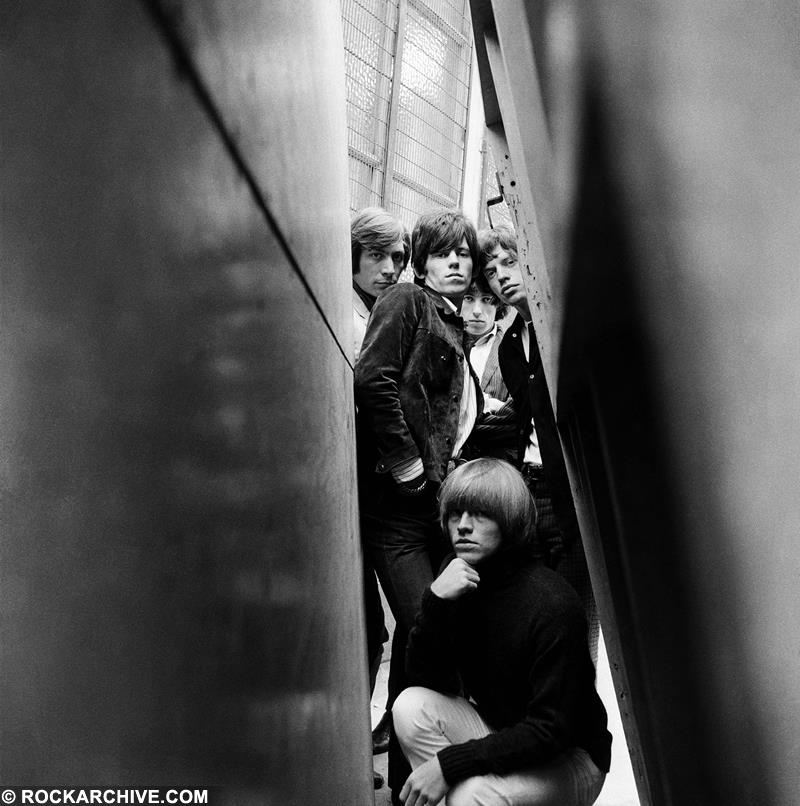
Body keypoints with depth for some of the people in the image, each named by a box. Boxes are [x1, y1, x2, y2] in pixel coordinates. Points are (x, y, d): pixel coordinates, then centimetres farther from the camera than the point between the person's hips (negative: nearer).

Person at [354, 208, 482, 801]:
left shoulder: (456, 330, 24)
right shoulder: (406, 302, 0)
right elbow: (372, 378, -15)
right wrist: (406, 462, -15)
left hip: (439, 497, 8)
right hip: (398, 496, -7)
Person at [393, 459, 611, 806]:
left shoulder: (554, 605, -27)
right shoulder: (458, 578, -8)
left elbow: (551, 730, -24)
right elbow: (423, 681, -10)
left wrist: (448, 762, -28)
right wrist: (435, 601, -27)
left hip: (567, 759, -5)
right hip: (496, 736, 5)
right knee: (411, 705, -19)